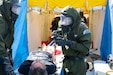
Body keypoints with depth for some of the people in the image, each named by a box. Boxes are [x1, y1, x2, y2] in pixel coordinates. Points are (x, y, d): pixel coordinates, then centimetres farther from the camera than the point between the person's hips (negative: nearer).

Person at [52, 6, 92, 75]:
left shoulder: (82, 29, -15)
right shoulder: (64, 27, 3)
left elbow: (86, 48, -21)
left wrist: (68, 43, -28)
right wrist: (57, 37, -10)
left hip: (78, 63, -6)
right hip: (66, 62, 6)